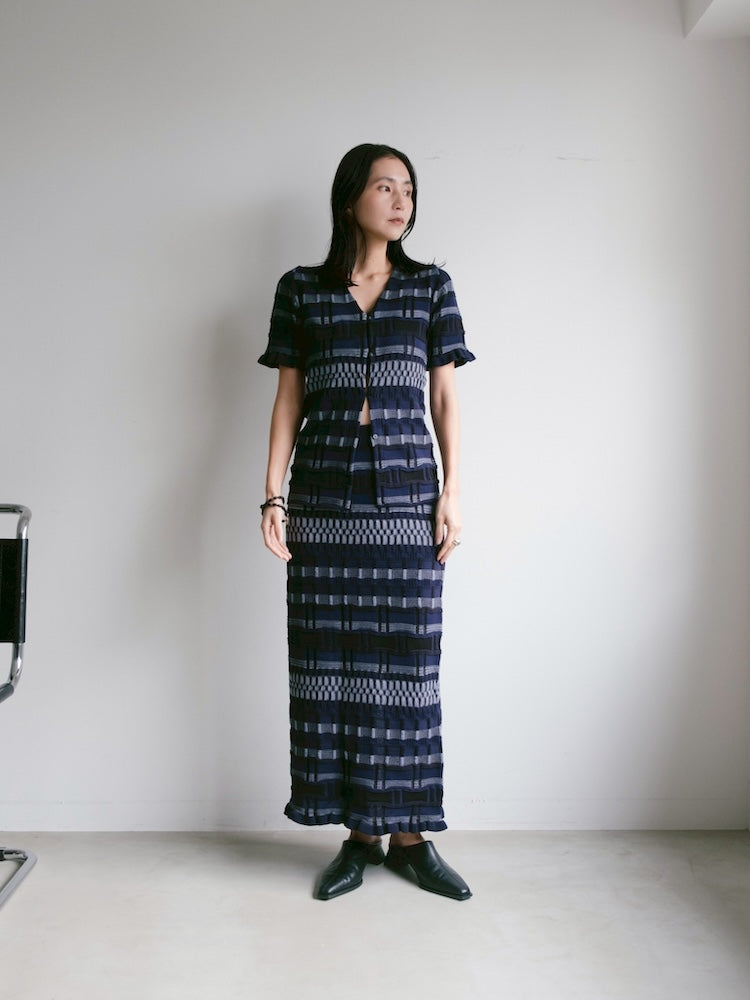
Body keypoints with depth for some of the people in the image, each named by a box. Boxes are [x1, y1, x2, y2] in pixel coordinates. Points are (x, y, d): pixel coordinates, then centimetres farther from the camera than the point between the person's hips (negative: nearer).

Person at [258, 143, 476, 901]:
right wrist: (272, 495, -1)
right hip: (325, 494, 0)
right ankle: (360, 833, 16)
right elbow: (288, 398, 7)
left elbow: (445, 397, 7)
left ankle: (411, 836, 14)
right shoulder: (300, 290, 9)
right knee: (332, 657, 2)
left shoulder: (431, 287, 9)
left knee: (406, 657, 1)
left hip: (406, 491, 0)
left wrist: (451, 494, -1)